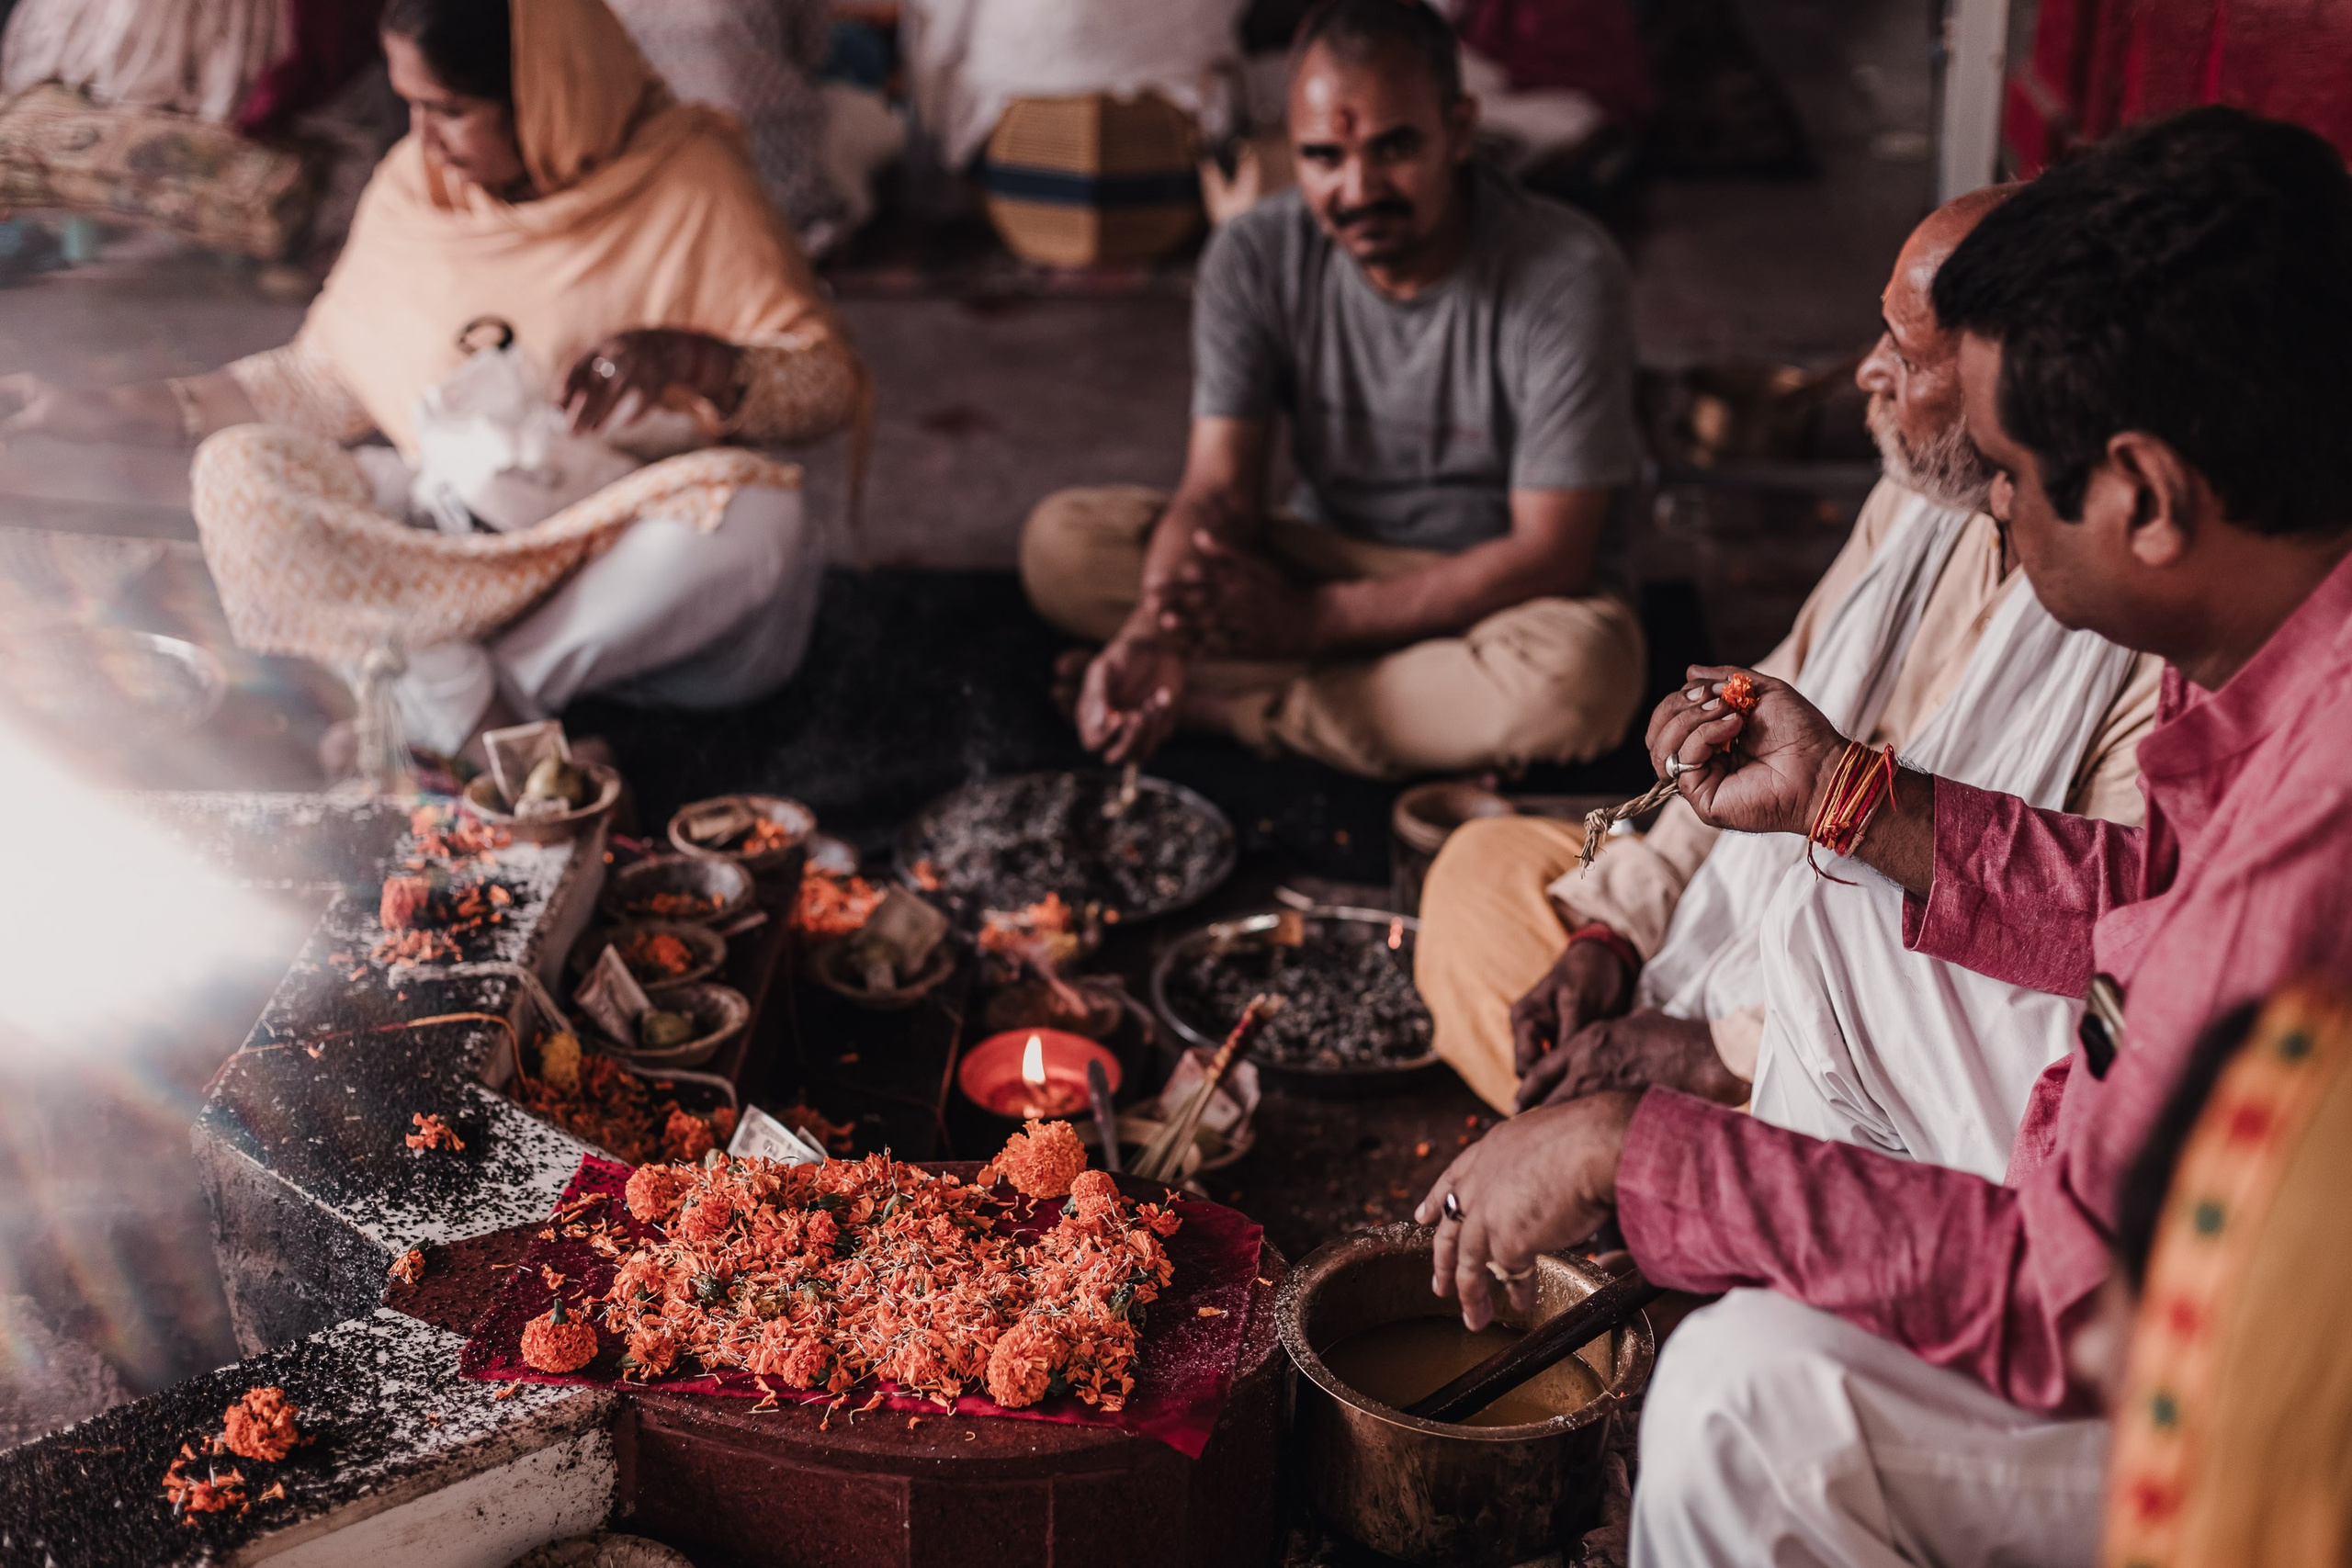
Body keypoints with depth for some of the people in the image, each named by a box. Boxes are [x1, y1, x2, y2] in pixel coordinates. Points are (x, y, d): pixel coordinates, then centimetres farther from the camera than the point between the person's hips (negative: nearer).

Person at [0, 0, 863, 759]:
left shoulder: (685, 177, -8)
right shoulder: (414, 184, 3)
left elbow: (831, 384, -8)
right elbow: (322, 378, 12)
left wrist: (687, 356, -26)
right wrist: (109, 412, 6)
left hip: (622, 556, -3)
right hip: (441, 536, 3)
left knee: (755, 515, -36)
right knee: (237, 471, -19)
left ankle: (446, 701, -24)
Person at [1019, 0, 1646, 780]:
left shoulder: (1567, 275, -22)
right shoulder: (1256, 257, -11)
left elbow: (1550, 553, -21)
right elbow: (1219, 488, -14)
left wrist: (1311, 620, -27)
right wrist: (1154, 629, -38)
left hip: (1497, 588, -2)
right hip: (1325, 556, 2)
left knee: (1579, 674, -40)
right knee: (1059, 540, -16)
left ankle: (1218, 704, -24)